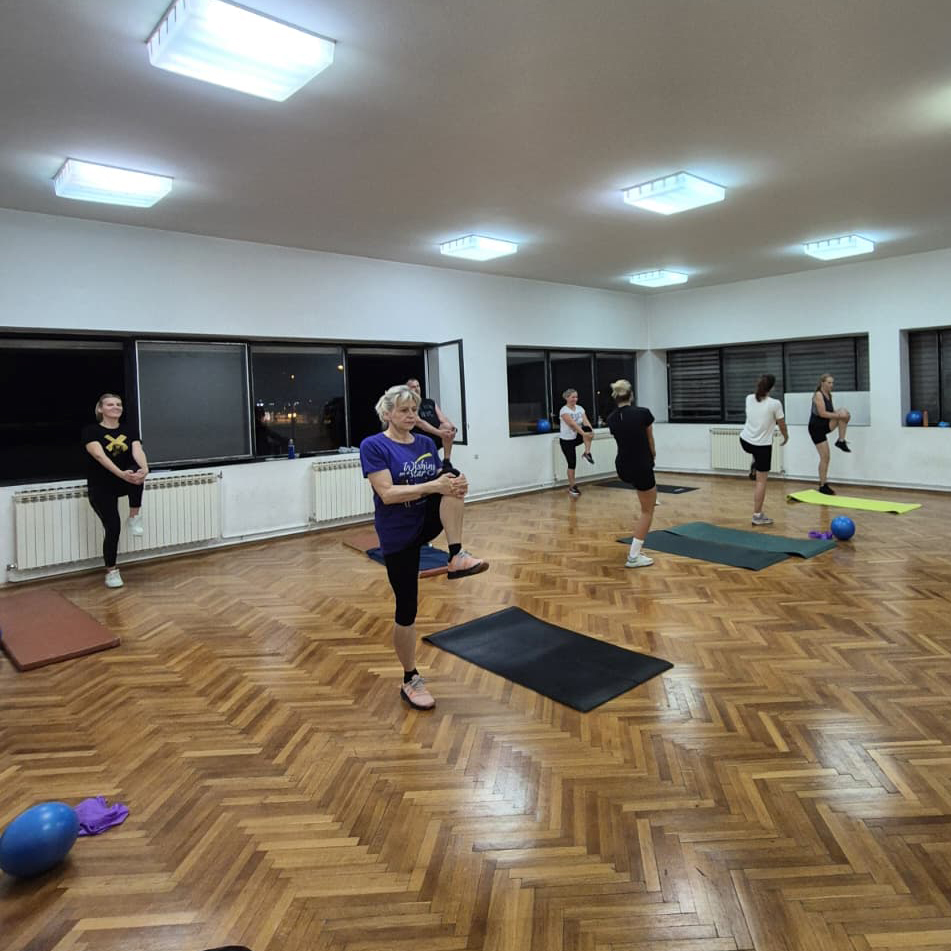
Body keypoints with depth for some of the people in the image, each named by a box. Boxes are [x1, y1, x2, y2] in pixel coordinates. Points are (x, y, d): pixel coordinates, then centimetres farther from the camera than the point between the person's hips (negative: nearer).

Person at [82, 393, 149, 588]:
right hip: (100, 486, -2)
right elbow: (100, 456, -26)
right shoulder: (91, 430, -9)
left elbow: (138, 451, -16)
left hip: (125, 482, 2)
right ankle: (111, 571, 12)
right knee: (112, 527, -8)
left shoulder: (129, 430, 2)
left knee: (137, 472, -33)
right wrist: (121, 473, -43)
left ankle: (134, 517, -15)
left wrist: (144, 469, -39)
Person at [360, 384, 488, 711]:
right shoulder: (373, 446, -11)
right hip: (398, 535, -4)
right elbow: (387, 494, -22)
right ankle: (410, 680, 22)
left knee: (452, 475, -22)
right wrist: (433, 486, -32)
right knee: (407, 609, 1)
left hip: (429, 521, 5)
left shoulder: (426, 444, 6)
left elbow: (442, 481, 6)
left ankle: (457, 557, -25)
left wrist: (456, 486, -19)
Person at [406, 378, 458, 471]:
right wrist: (438, 432, -28)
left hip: (437, 436, 3)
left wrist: (452, 428, -18)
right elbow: (419, 422, -15)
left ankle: (446, 463, -21)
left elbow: (442, 418, 5)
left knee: (447, 426, -25)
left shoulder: (431, 402, 18)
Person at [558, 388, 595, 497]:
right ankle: (572, 487, 10)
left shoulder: (580, 408, 1)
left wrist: (591, 431, -32)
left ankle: (587, 453, -17)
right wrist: (584, 434, -40)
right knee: (572, 464, -4)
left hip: (577, 437, 5)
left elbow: (586, 421, -11)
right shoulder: (564, 410, -17)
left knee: (587, 429, -27)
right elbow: (572, 424, -29)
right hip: (566, 440, -5)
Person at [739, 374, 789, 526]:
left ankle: (754, 467, 38)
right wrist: (786, 437, 18)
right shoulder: (775, 404, -17)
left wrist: (760, 386, 21)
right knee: (761, 481, 4)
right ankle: (758, 516, 8)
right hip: (762, 446, -5)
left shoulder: (749, 399, -4)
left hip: (745, 441, 5)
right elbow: (781, 425, 0)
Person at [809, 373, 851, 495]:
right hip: (816, 427, -7)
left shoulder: (829, 394, 8)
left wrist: (842, 415, -1)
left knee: (845, 413, -18)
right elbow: (822, 413, -24)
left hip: (826, 425, 7)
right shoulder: (818, 395, -16)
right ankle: (823, 485, 4)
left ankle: (841, 441, -5)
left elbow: (831, 410, 16)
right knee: (825, 457, -6)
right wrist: (839, 415, -24)